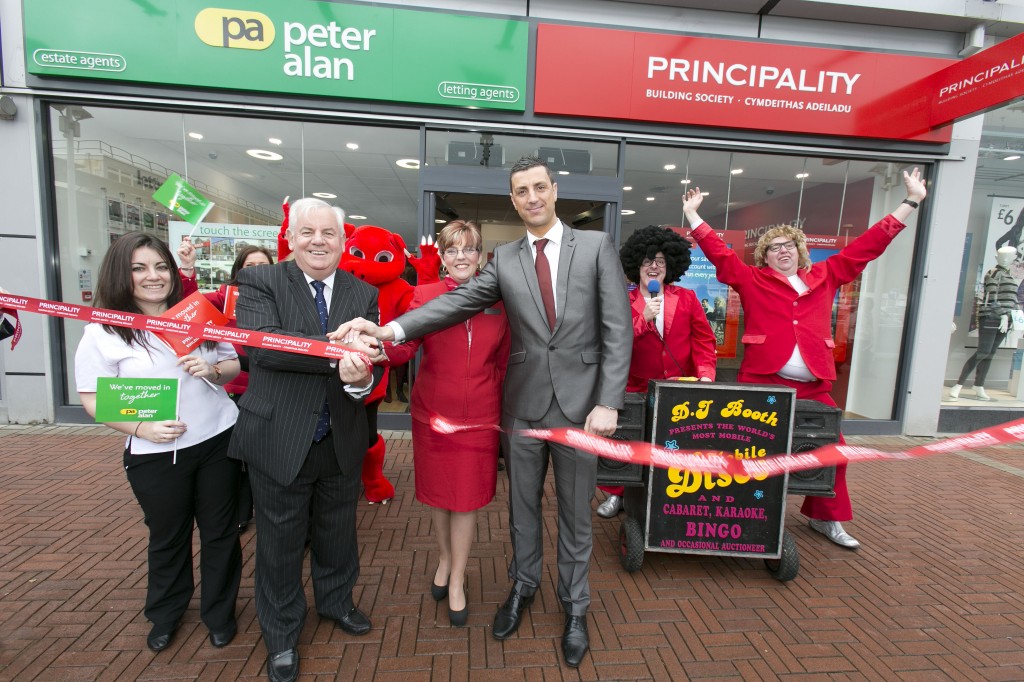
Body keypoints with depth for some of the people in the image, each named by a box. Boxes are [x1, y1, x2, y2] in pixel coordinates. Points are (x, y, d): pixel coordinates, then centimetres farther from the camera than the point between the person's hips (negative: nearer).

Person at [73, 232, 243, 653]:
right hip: (156, 455, -1)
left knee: (220, 531, 12)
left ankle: (219, 614, 34)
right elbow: (92, 398, -5)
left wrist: (214, 370, -14)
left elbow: (234, 365, 8)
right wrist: (141, 427, -19)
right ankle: (165, 615, 44)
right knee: (167, 538, 17)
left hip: (219, 440, 2)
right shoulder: (103, 332, -6)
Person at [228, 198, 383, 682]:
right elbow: (263, 344, -24)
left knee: (337, 533, 23)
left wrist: (361, 379, -33)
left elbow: (370, 362, -9)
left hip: (341, 442, 3)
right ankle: (281, 635, 43)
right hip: (279, 441, -2)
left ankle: (336, 601, 52)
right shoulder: (259, 283, -7)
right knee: (280, 543, 17)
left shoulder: (364, 295, 0)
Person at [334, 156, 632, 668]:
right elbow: (457, 303, -7)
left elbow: (617, 329, -5)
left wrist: (608, 403, -12)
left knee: (576, 514, 15)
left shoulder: (596, 246, -1)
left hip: (580, 406, -1)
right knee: (522, 508, 19)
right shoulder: (504, 259, 4)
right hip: (523, 406, 2)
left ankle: (575, 607, 39)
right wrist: (389, 330, -21)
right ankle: (523, 586, 46)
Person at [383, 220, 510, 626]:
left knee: (467, 497, 10)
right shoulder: (425, 296, -4)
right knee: (438, 492, 18)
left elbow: (503, 360, 8)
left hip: (479, 417, 0)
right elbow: (403, 347, -16)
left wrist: (499, 400, 0)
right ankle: (445, 559, 47)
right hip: (433, 413, 0)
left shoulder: (498, 302, 1)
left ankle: (457, 580, 34)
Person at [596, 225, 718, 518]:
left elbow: (704, 340, 6)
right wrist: (643, 318, -17)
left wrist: (705, 375, -7)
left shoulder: (687, 299, 9)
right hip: (638, 391, -1)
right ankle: (615, 493, 11)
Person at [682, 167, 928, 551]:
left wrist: (909, 203, 21)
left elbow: (866, 247, 19)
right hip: (762, 383, -4)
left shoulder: (825, 277, 16)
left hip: (814, 386, 4)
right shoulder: (752, 280, 5)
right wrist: (693, 215, 0)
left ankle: (827, 518, 29)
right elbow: (718, 253, 3)